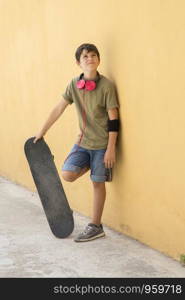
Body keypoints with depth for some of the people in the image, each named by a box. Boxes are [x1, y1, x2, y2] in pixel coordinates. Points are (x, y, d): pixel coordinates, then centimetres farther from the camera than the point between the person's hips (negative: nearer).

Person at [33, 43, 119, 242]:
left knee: (98, 183, 2)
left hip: (101, 144, -4)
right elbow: (58, 109, 6)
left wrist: (110, 148, -15)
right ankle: (91, 165, 24)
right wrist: (42, 131, 7)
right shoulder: (74, 84, 0)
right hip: (83, 141, 4)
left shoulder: (106, 85, -14)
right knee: (67, 175, -9)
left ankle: (95, 227, 15)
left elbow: (113, 119, -13)